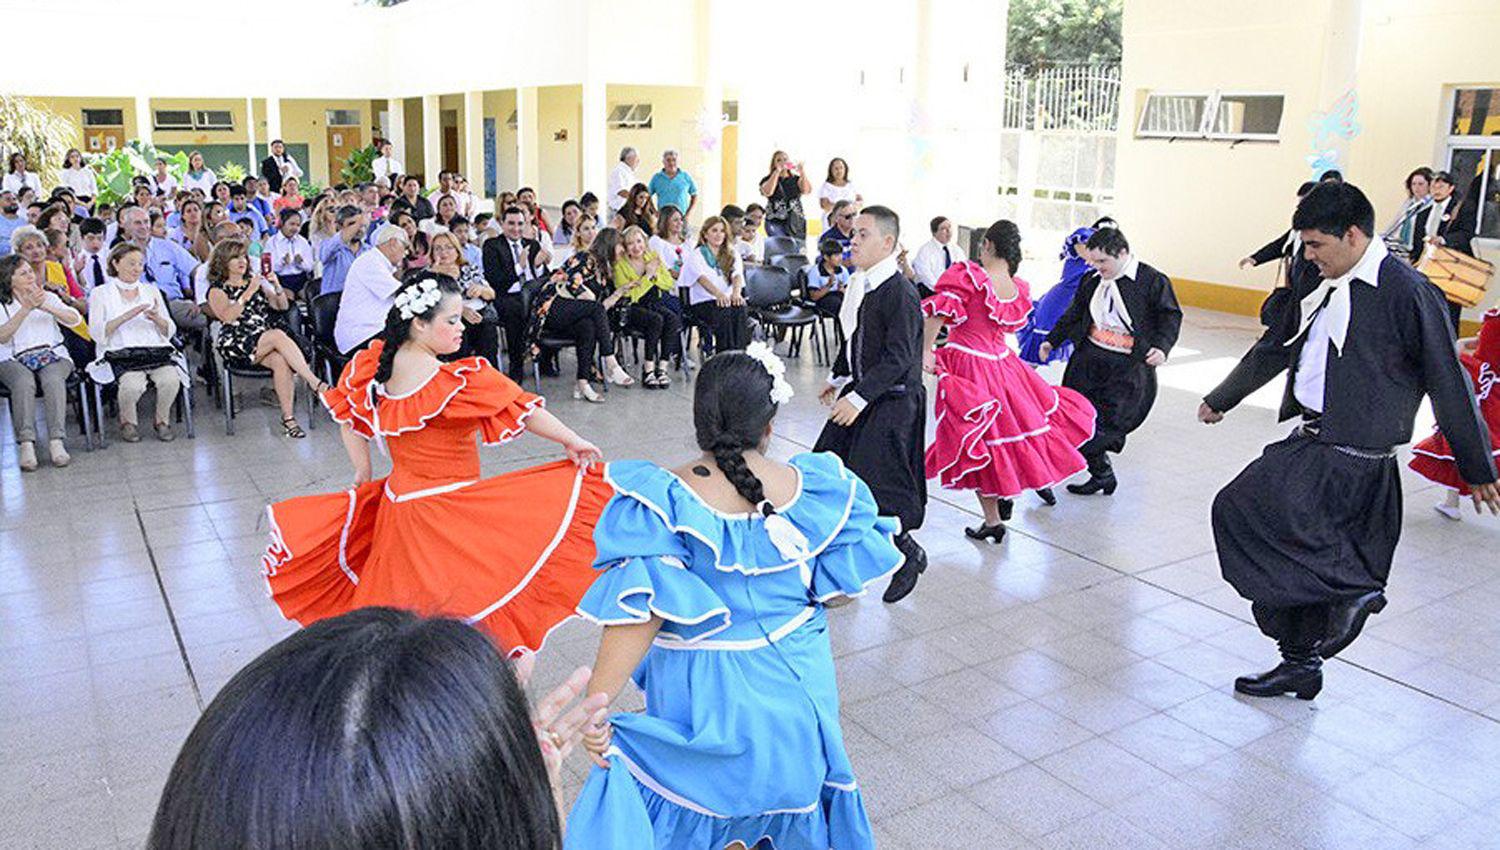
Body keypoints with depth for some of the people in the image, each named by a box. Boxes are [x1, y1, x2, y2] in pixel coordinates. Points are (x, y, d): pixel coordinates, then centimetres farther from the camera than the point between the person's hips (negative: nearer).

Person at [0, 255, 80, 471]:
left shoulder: (48, 297, 18)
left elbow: (75, 320, 3)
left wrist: (47, 307, -13)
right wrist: (27, 309, -17)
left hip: (53, 355, 1)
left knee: (53, 380, -34)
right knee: (24, 382, -35)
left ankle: (56, 442, -40)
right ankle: (26, 444, -41)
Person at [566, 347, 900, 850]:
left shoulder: (666, 501, -22)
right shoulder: (812, 490, -13)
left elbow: (640, 615, -26)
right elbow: (841, 591, -5)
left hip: (706, 696, -3)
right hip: (797, 686, 3)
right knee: (790, 788, 29)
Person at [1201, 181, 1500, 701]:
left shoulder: (1408, 293, -12)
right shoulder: (1319, 286, 10)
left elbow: (1448, 385, -8)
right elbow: (1274, 350, 24)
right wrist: (1221, 400, 35)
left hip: (1352, 456, -8)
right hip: (1310, 443, 8)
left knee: (1242, 507, -22)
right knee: (1295, 558, 12)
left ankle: (1354, 586, -8)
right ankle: (1299, 664, 28)